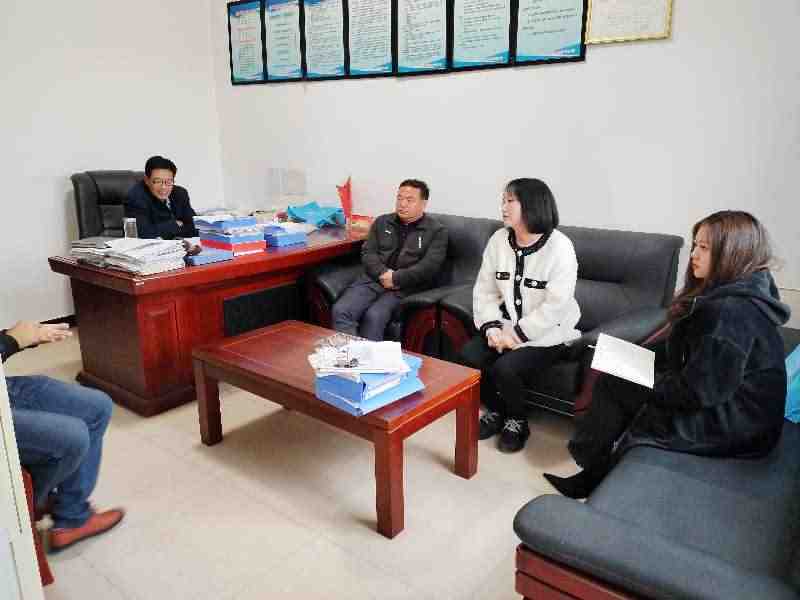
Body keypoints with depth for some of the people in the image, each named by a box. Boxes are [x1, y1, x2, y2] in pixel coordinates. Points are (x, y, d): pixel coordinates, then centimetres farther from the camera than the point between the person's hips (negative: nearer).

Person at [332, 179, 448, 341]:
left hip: (405, 286, -4)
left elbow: (429, 266, -7)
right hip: (372, 279, 4)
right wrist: (382, 273, -11)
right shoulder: (382, 222, 19)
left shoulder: (436, 231, 6)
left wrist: (395, 279, -15)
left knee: (373, 317, -32)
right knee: (340, 311, -24)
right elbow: (367, 252, 10)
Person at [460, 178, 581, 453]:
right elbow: (485, 290, 2)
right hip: (508, 328, 5)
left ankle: (518, 422, 5)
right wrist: (491, 327, -13)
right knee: (468, 354, -17)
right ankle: (496, 410, 9)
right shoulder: (499, 240, 1)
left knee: (506, 368, -27)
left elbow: (555, 306, -21)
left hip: (548, 334, -5)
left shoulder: (559, 247, -16)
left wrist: (517, 333, -21)